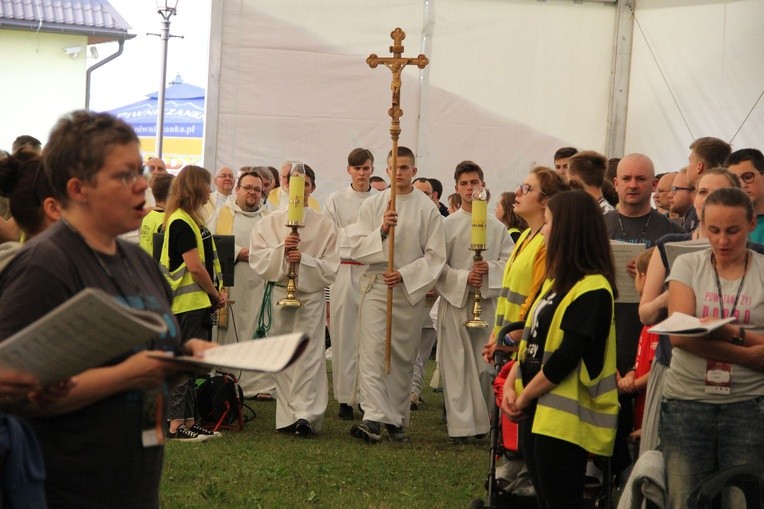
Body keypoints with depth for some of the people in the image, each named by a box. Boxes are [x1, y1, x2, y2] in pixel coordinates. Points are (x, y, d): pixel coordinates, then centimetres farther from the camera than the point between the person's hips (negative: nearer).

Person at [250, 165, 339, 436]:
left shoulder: (325, 225, 4)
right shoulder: (269, 223, 8)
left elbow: (330, 269, 0)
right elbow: (258, 261, 0)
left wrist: (303, 259, -15)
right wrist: (282, 249, -16)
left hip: (312, 295, -1)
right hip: (279, 293, 1)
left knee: (310, 354, -7)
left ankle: (306, 413, -8)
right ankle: (287, 416, 0)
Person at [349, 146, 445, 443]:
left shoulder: (427, 208, 2)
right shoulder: (372, 205, 7)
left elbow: (435, 256, -1)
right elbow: (357, 250, 2)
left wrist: (405, 274, -13)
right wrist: (381, 231, -15)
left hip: (411, 288, 0)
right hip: (375, 286, 0)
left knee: (404, 357, 7)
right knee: (371, 353, -12)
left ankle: (397, 419, 17)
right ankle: (373, 418, -19)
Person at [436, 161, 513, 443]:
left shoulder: (497, 227, 10)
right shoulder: (446, 225, 4)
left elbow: (510, 262, 7)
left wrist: (489, 269, -12)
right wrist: (463, 278, -14)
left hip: (487, 301, 2)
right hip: (455, 301, -1)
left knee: (486, 364, 1)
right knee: (457, 364, -3)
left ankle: (482, 420, 16)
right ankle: (460, 424, 1)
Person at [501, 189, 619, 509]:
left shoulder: (593, 290, -16)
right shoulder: (555, 281, 14)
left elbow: (564, 360, -21)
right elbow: (531, 340, 16)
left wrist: (524, 398, -11)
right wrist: (511, 387, 1)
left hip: (565, 420, -9)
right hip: (536, 413, 9)